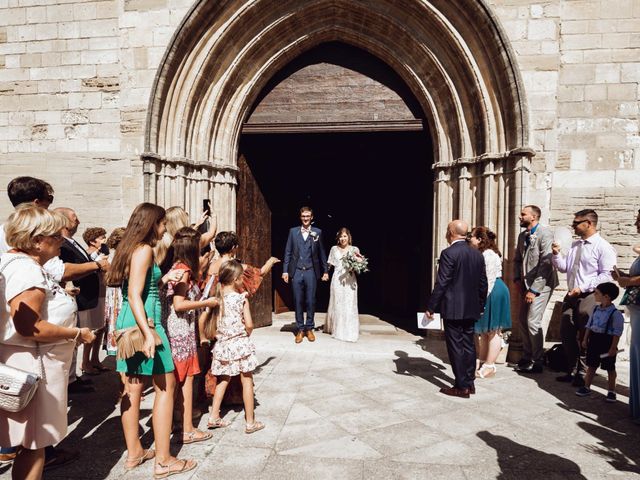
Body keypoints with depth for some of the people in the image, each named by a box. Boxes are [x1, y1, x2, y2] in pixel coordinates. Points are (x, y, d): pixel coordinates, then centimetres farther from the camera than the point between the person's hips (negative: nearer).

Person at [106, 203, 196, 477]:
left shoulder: (130, 248, 15)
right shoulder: (144, 249, -12)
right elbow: (134, 295, -21)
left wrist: (163, 279, 19)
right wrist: (148, 333, -26)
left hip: (127, 321, 10)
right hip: (144, 321, -9)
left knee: (133, 387, 14)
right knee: (166, 386, -2)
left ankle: (134, 452, 25)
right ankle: (163, 460, 3)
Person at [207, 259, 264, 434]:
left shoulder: (217, 297, -1)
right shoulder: (241, 298, -12)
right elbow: (249, 324, -14)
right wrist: (246, 334, 6)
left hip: (223, 343, 5)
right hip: (240, 342, -4)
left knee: (223, 380, 19)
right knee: (247, 381, 5)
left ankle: (214, 417, 21)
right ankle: (250, 422, 12)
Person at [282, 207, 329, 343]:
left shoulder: (317, 232, 5)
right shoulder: (293, 231, 7)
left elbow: (322, 253, 6)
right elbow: (288, 252, 6)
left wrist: (325, 271, 5)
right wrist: (285, 270, 1)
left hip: (311, 271, -1)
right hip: (296, 271, 1)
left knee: (310, 301, 4)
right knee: (298, 301, 5)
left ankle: (309, 329, 17)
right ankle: (300, 329, 15)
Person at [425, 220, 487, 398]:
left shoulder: (449, 253, -14)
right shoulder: (478, 254, 7)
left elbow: (441, 283, -17)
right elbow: (483, 284, 11)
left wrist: (431, 307, -10)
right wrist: (480, 306, 21)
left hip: (453, 308, -7)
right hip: (471, 309, 7)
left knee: (456, 346, 0)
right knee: (468, 345, 15)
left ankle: (462, 387, 5)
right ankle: (469, 383, 24)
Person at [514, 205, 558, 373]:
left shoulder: (545, 233, -16)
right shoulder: (522, 236, 9)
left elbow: (546, 264, -20)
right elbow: (517, 259, 19)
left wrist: (534, 290, -21)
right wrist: (517, 279, 3)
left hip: (541, 284, -8)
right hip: (527, 284, 8)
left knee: (533, 322, -9)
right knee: (523, 320, 11)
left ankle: (537, 362, 6)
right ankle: (527, 357, 25)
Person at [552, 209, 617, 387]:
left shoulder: (603, 247, -10)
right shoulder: (574, 245, 14)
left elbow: (607, 275, -17)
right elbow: (564, 267, 18)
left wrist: (583, 287, -20)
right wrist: (556, 254, 1)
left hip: (589, 297, -7)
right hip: (571, 296, 7)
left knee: (584, 338, 2)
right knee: (566, 334, 11)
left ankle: (582, 374, 17)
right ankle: (571, 371, 24)